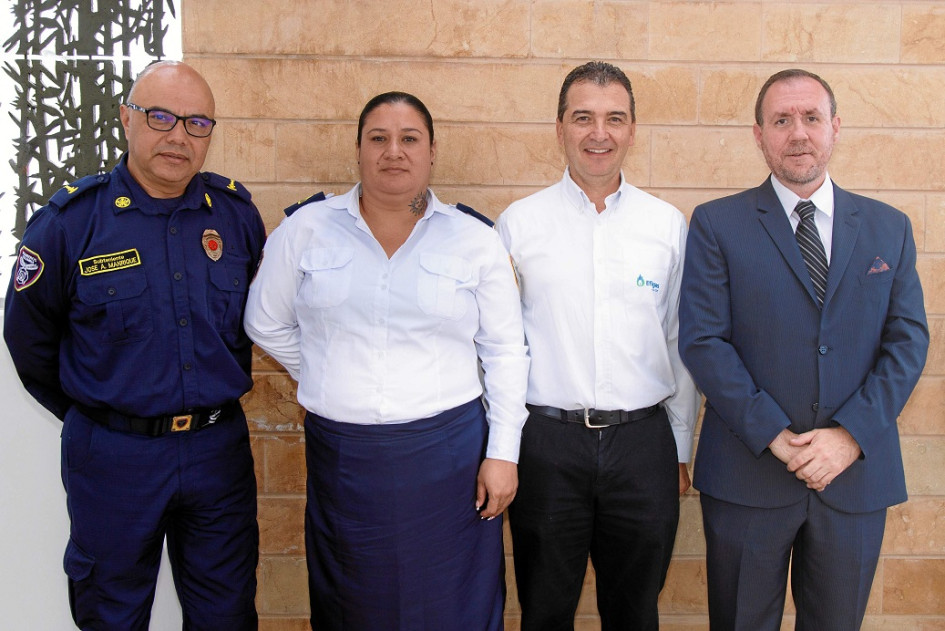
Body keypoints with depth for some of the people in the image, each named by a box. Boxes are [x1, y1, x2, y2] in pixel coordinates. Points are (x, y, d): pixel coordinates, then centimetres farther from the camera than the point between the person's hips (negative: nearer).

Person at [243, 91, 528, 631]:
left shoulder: (475, 240, 1)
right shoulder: (307, 229, 2)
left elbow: (505, 352, 3)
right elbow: (267, 325, 12)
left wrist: (503, 452, -2)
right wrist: (333, 383, 10)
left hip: (447, 452, -1)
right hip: (341, 455, 1)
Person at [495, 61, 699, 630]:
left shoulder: (669, 225, 5)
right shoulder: (519, 223, 0)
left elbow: (681, 343, 9)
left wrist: (681, 450, 9)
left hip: (642, 443, 2)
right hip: (546, 441, -1)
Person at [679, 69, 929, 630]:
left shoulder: (890, 228, 8)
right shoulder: (717, 224, -2)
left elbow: (908, 340, 1)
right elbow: (703, 341, -9)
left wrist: (851, 434, -12)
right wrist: (773, 435, -16)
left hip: (858, 475, 3)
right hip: (747, 476, -2)